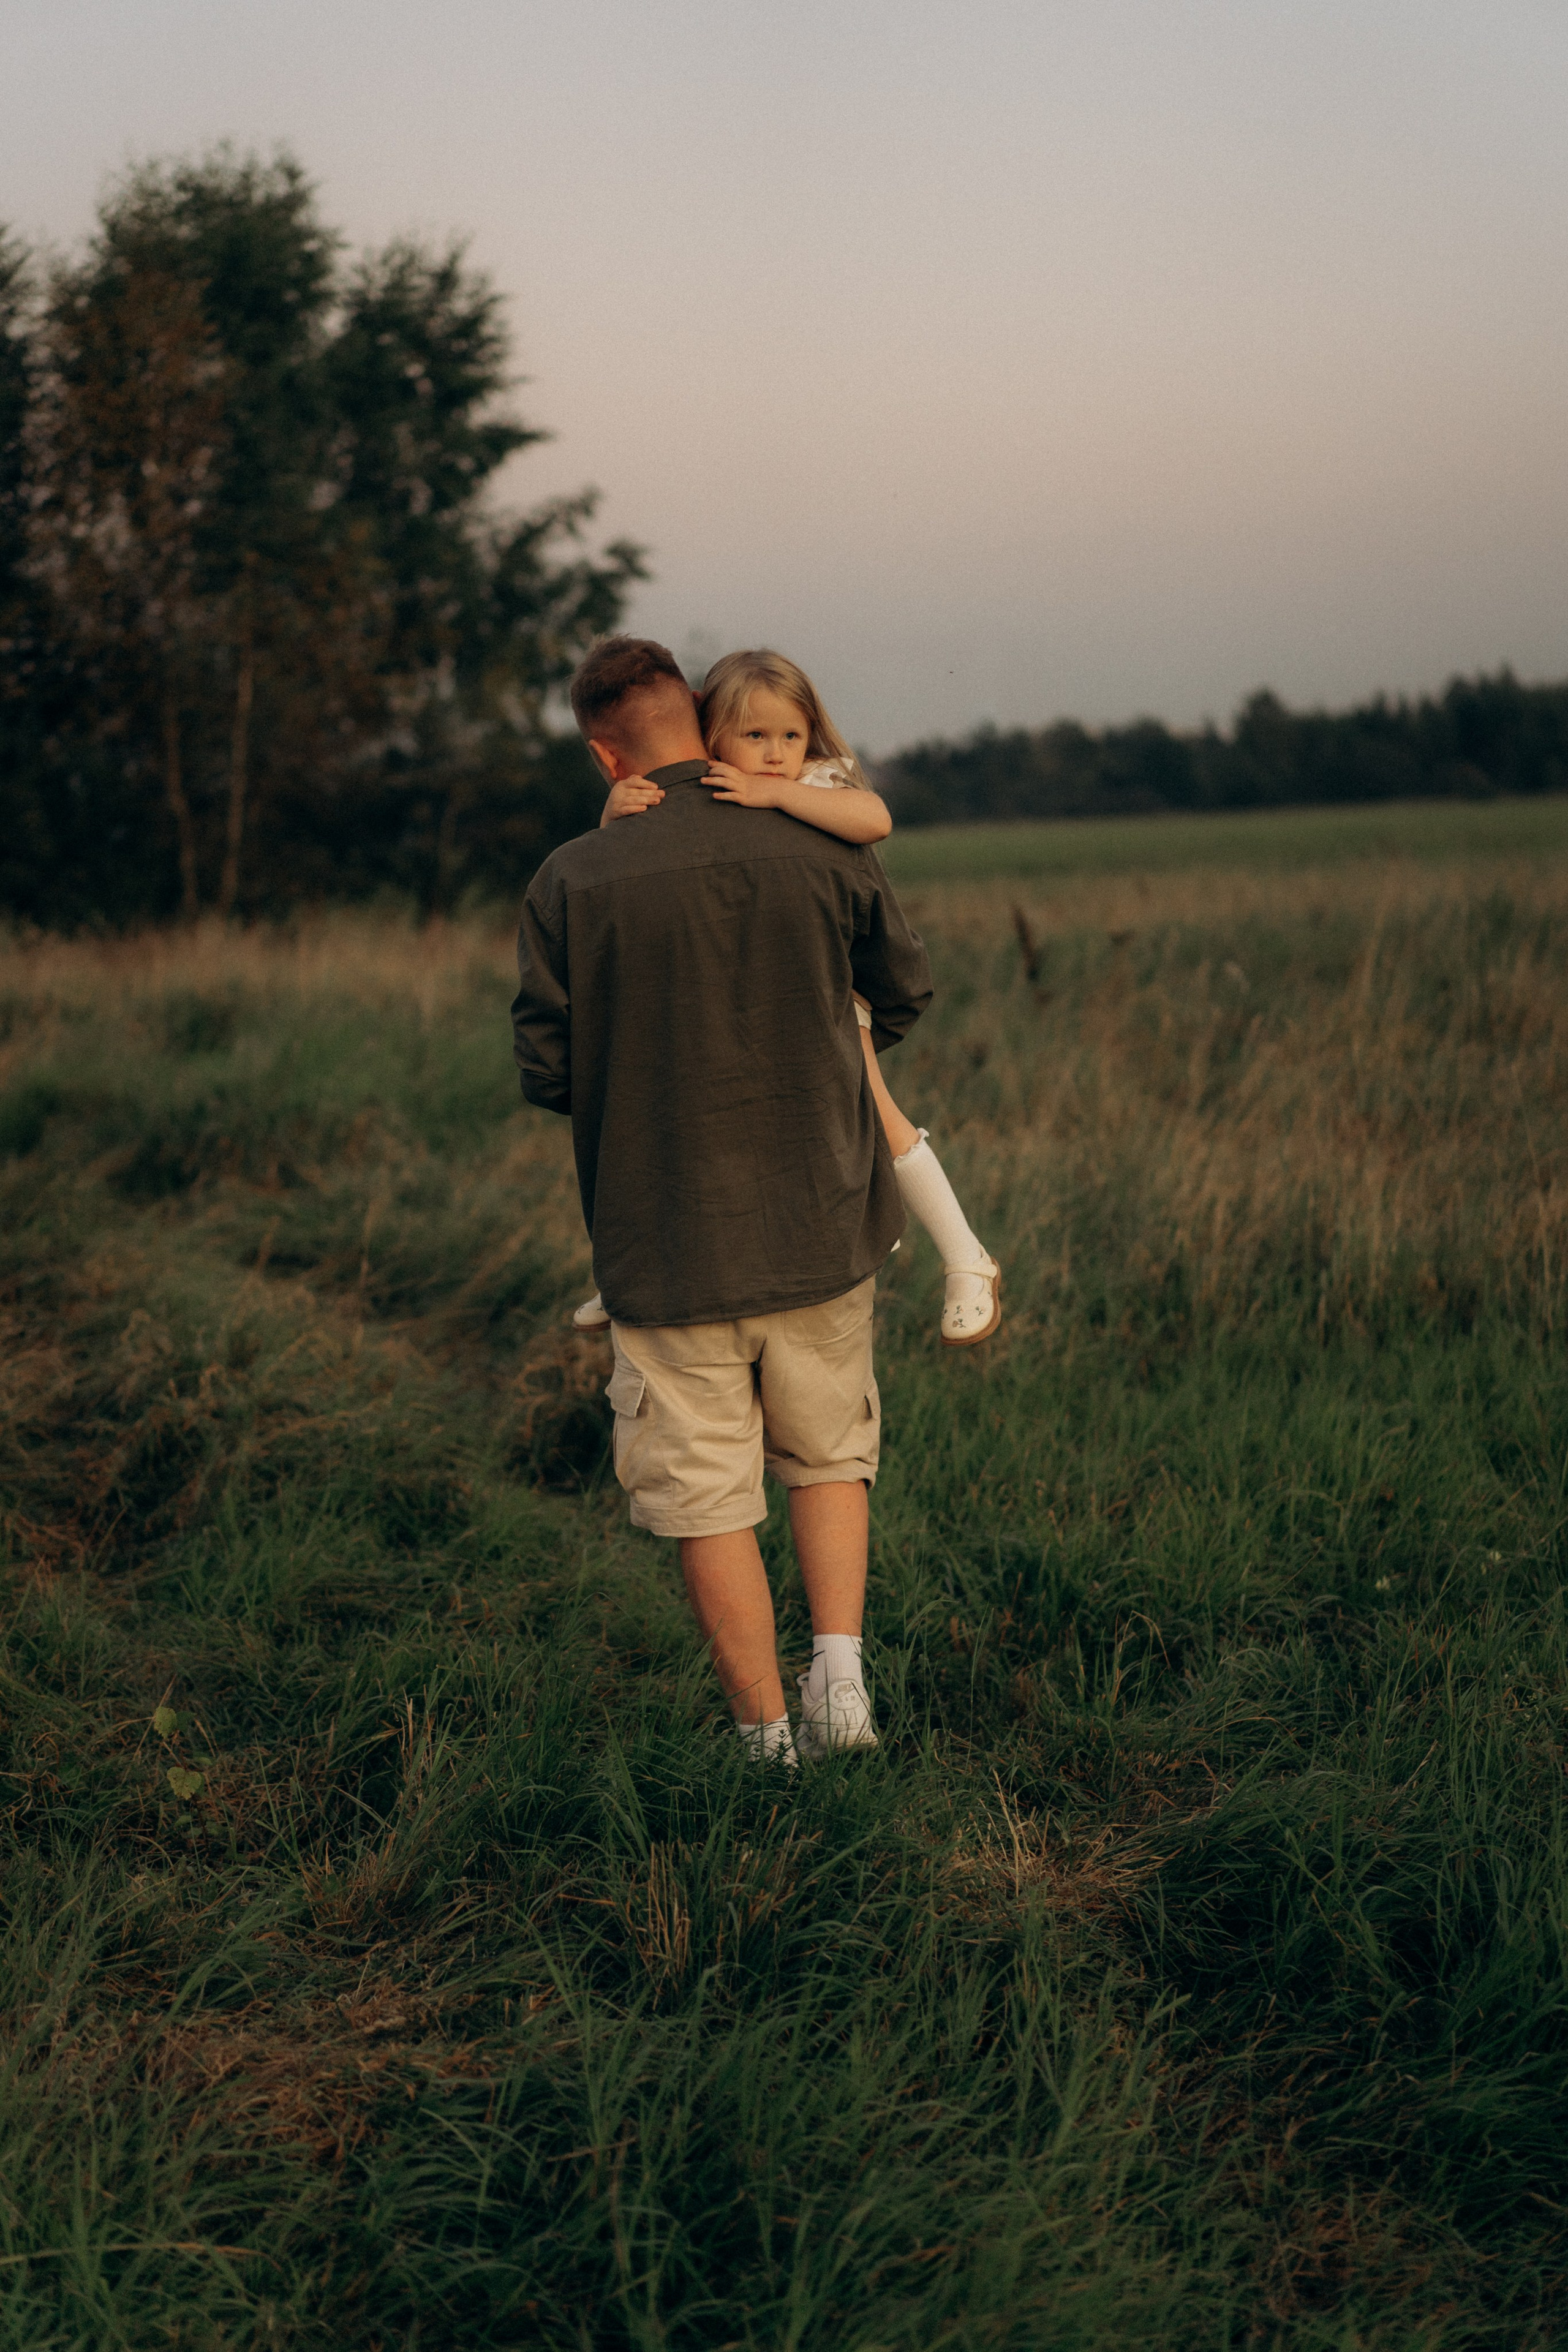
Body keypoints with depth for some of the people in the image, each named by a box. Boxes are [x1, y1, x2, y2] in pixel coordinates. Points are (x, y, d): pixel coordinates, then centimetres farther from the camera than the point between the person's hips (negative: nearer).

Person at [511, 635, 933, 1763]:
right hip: (822, 1221, 2)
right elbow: (908, 993, 11)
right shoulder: (822, 852, -4)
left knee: (708, 1495, 10)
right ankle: (841, 1669, 8)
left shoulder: (571, 881, -10)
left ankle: (769, 1735, 17)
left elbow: (544, 1072, -7)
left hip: (664, 1238, -2)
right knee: (829, 1455, 22)